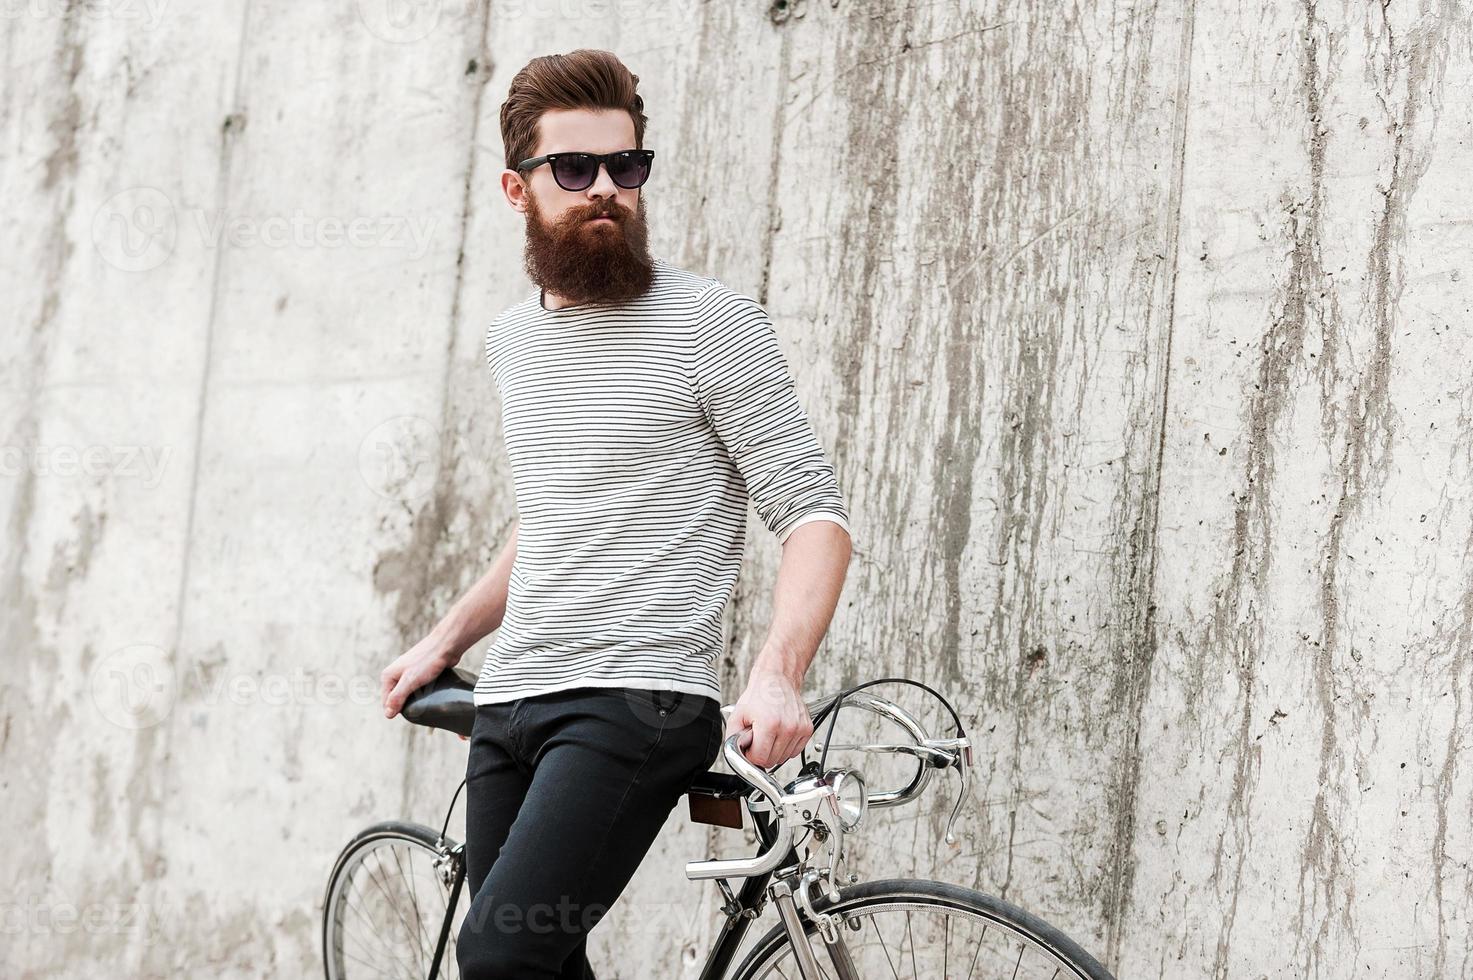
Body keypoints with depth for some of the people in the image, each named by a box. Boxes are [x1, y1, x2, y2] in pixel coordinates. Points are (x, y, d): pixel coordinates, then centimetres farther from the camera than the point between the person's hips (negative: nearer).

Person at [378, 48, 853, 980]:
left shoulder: (710, 322, -6)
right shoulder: (514, 338, 16)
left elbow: (815, 513, -10)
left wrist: (777, 676, -24)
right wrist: (446, 641, 25)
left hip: (638, 702, -7)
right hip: (511, 703, 7)